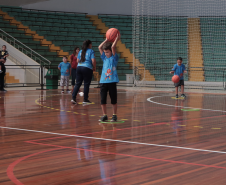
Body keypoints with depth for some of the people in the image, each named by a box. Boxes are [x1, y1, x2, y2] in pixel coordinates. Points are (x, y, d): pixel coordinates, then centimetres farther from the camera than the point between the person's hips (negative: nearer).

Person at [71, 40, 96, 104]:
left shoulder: (81, 51, 16)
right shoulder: (91, 51, -1)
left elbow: (77, 61, 18)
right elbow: (93, 60, -9)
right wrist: (94, 67, 5)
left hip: (79, 67, 5)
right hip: (87, 68, -5)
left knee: (78, 83, 6)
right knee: (86, 84, 2)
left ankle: (73, 98, -2)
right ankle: (85, 99, 5)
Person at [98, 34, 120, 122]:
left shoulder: (114, 58, 2)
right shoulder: (104, 58, 14)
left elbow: (113, 47, -11)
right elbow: (100, 47, 9)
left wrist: (117, 39, -3)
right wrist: (107, 39, 11)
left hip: (112, 82, -4)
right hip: (103, 81, 4)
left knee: (113, 100, 3)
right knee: (102, 100, 2)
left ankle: (114, 115, 13)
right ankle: (104, 115, 12)